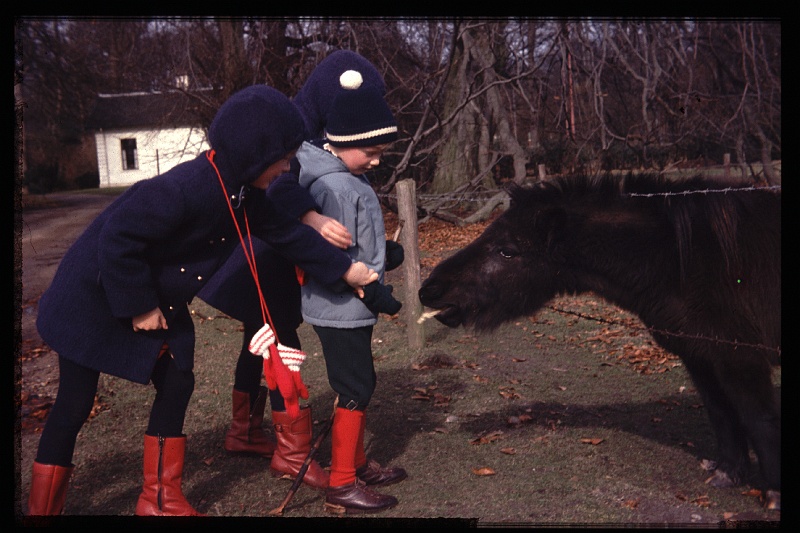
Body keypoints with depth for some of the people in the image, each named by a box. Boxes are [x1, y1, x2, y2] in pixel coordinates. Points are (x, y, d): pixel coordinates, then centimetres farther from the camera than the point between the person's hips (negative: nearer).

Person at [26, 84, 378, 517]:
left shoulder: (241, 193, -6)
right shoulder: (183, 190, -35)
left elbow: (285, 232, 4)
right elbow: (117, 239, -32)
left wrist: (345, 269, 5)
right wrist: (138, 307, -23)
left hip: (157, 302, 9)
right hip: (95, 299, -9)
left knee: (176, 385, 8)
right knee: (74, 404, 1)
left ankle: (160, 499, 22)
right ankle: (43, 507, 19)